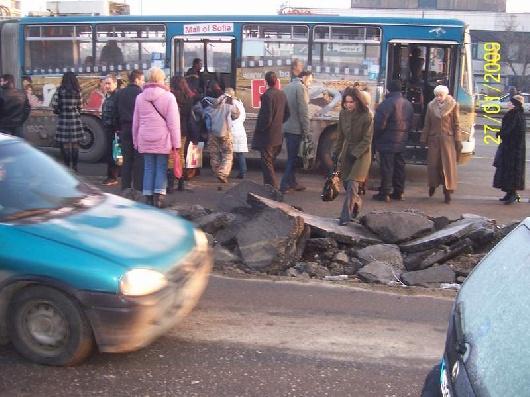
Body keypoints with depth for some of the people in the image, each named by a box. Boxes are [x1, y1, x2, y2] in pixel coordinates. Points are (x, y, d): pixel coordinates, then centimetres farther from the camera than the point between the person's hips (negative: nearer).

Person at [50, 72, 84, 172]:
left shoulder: (60, 90, -5)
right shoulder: (77, 91, 0)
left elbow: (54, 104, -8)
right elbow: (79, 106, 2)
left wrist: (58, 111, 12)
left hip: (63, 118, -2)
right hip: (75, 118, 2)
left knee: (65, 144, 4)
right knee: (75, 144, 8)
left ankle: (67, 166, 6)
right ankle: (74, 166, 12)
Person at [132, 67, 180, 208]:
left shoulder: (140, 97, 7)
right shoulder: (168, 97, -5)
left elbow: (135, 122, 11)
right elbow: (173, 122, -7)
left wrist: (136, 141, 19)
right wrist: (176, 142, -4)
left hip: (145, 140, 3)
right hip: (163, 140, -3)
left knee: (148, 168, 9)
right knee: (161, 167, 4)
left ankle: (148, 196, 10)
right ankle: (159, 195, -3)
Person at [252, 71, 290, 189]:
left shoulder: (267, 95, -19)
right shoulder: (282, 94, 6)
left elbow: (267, 117, -21)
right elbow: (287, 114, 14)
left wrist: (259, 129, -8)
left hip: (267, 135, -8)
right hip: (278, 135, 8)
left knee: (267, 163, -2)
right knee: (270, 162, 19)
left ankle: (273, 187, -4)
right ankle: (270, 185, 26)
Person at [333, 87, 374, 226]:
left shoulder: (366, 116, -18)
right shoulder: (343, 114, -2)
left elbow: (367, 140, -14)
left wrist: (354, 154, -18)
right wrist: (337, 152, 12)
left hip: (361, 153, -5)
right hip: (347, 152, 5)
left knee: (352, 184, -11)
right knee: (346, 182, 9)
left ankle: (346, 216, -8)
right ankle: (357, 204, 35)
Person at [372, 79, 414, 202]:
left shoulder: (387, 103, -16)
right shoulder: (408, 104, 12)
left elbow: (380, 124, -18)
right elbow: (410, 123, 15)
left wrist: (375, 136, -3)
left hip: (387, 142, -8)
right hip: (401, 142, 8)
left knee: (387, 168, -5)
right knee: (399, 166, 12)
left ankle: (385, 193, -3)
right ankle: (398, 192, 17)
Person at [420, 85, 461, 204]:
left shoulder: (453, 105, -1)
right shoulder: (431, 106, 5)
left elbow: (456, 125, 0)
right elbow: (427, 124, 9)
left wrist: (458, 141, -3)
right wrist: (423, 140, 7)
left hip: (447, 139, -2)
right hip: (434, 139, 2)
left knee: (448, 166, 0)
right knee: (433, 164, 4)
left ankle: (447, 192, 6)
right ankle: (433, 185, 28)